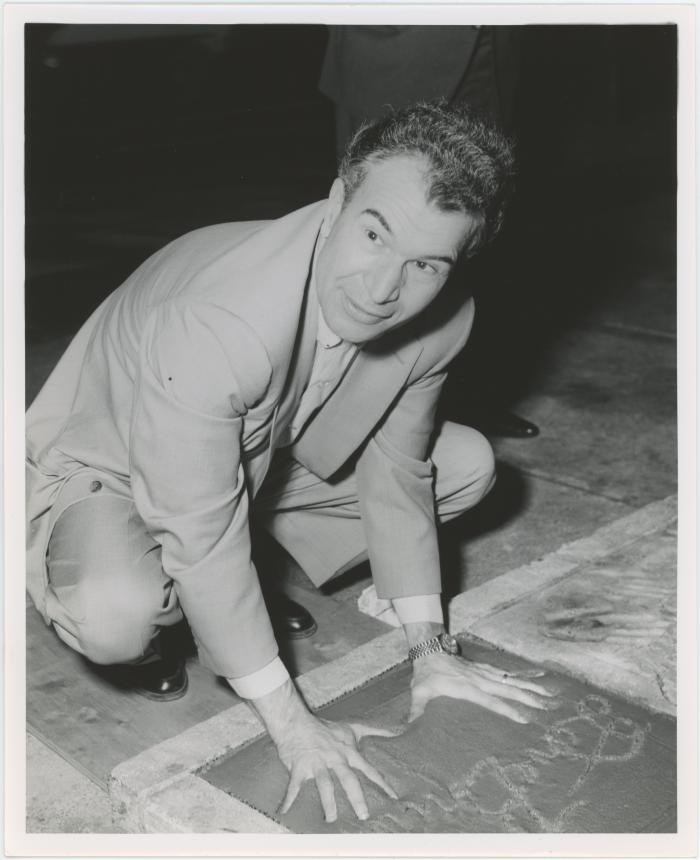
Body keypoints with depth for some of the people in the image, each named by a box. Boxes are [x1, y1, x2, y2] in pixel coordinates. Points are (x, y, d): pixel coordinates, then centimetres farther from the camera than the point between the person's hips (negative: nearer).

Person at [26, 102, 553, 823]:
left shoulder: (441, 322, -20)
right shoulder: (211, 325, -41)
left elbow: (395, 476, -5)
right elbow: (204, 539, -34)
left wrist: (427, 649, -5)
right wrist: (291, 723, -26)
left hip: (267, 458, 7)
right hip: (105, 469, -6)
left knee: (469, 465, 0)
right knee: (119, 615, -38)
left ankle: (253, 591, 9)